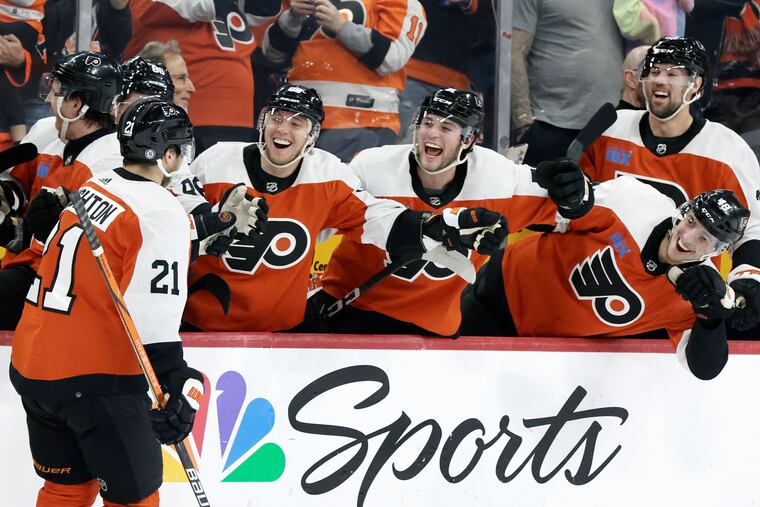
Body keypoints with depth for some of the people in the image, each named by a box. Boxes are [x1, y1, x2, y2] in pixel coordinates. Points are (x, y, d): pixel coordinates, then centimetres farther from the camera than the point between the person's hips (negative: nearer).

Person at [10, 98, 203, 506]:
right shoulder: (161, 214, -14)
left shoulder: (90, 189, 10)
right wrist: (179, 386, -22)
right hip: (94, 380, -8)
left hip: (32, 368, 8)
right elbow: (153, 318, -22)